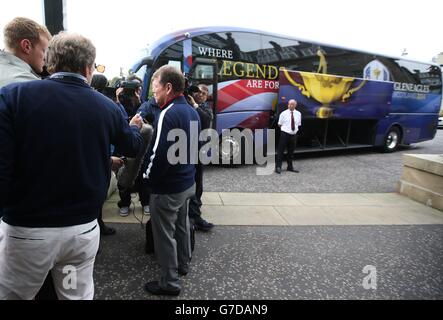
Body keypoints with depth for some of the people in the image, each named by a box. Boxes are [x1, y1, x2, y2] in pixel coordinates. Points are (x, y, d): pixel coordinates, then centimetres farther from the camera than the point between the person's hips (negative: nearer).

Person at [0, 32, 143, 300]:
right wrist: (134, 126, 37)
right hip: (84, 228, 3)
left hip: (27, 230, -2)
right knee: (78, 295, 20)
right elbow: (133, 147, 15)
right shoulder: (106, 106, -2)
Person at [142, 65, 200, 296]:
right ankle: (183, 264, 43)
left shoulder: (169, 114, -23)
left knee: (164, 234, 6)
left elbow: (159, 155, -27)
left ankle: (169, 282, 20)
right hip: (187, 182, 9)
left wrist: (148, 176, -11)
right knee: (181, 225, 24)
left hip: (167, 187, -9)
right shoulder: (191, 111, 7)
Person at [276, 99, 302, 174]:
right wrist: (285, 129, 1)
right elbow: (279, 124, 4)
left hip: (293, 135, 4)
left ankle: (290, 167, 24)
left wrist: (295, 129, 7)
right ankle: (278, 167, 4)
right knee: (281, 151, -3)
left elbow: (298, 124, 17)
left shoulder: (298, 114, 6)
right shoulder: (283, 113, -4)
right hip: (285, 134, -4)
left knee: (291, 151, 13)